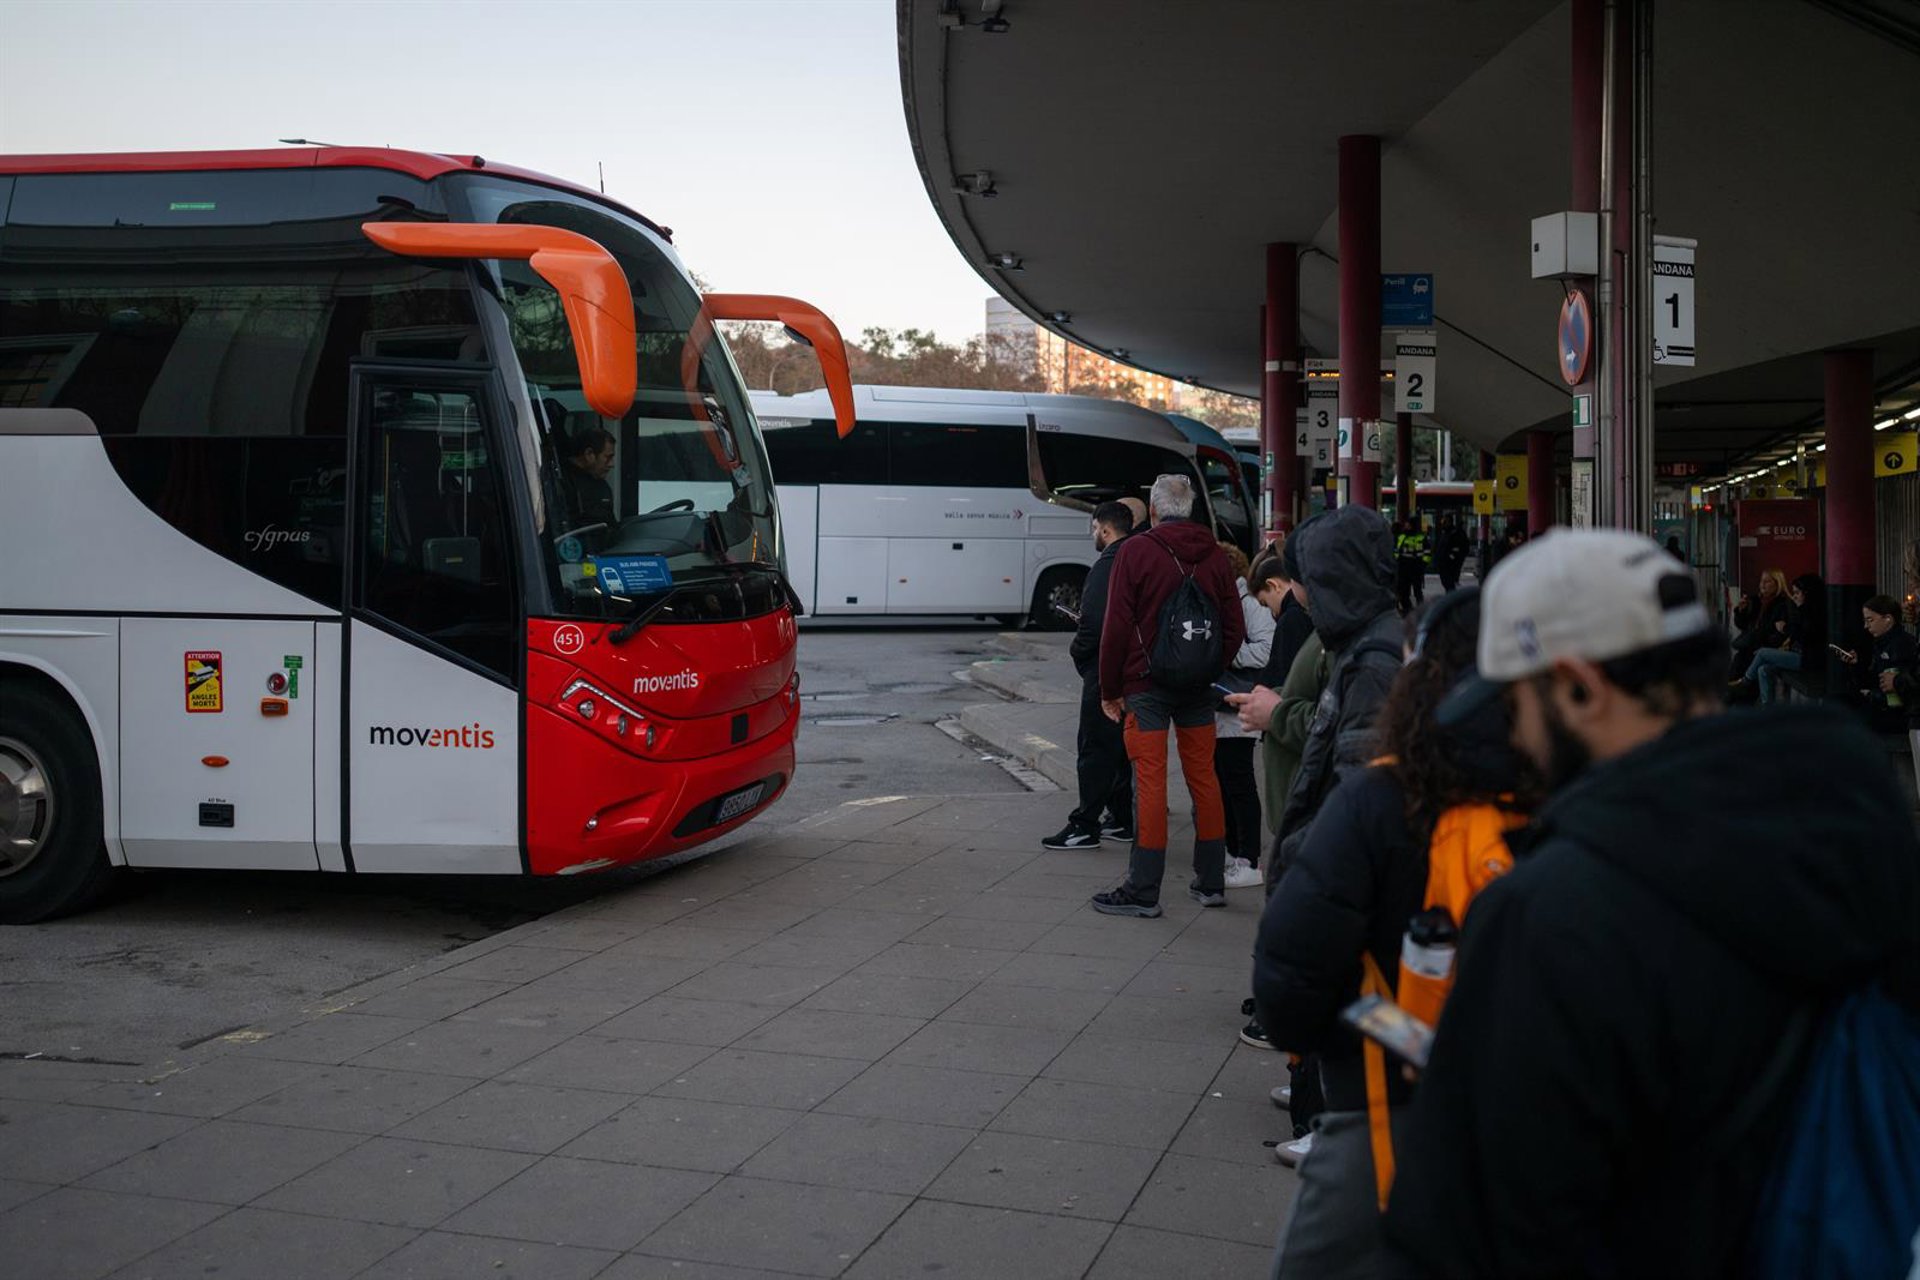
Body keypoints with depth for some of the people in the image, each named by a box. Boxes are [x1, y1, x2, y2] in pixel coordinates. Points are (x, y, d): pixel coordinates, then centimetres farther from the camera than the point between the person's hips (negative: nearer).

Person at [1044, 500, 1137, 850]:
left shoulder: (1106, 566, -17)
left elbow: (1093, 622, -23)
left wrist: (1078, 652, -5)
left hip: (1106, 672, -9)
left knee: (1095, 749, -4)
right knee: (1122, 747, 15)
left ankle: (1085, 825, -1)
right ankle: (1121, 819, 21)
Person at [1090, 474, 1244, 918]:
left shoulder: (1135, 551, -7)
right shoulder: (1214, 555, 7)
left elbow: (1116, 627, -8)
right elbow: (1235, 628, 6)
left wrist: (1110, 690, -1)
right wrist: (1213, 670, 16)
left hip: (1147, 684, -4)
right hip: (1199, 685, 5)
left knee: (1149, 781, -4)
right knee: (1203, 778, 11)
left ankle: (1143, 891, -2)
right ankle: (1211, 882, 18)